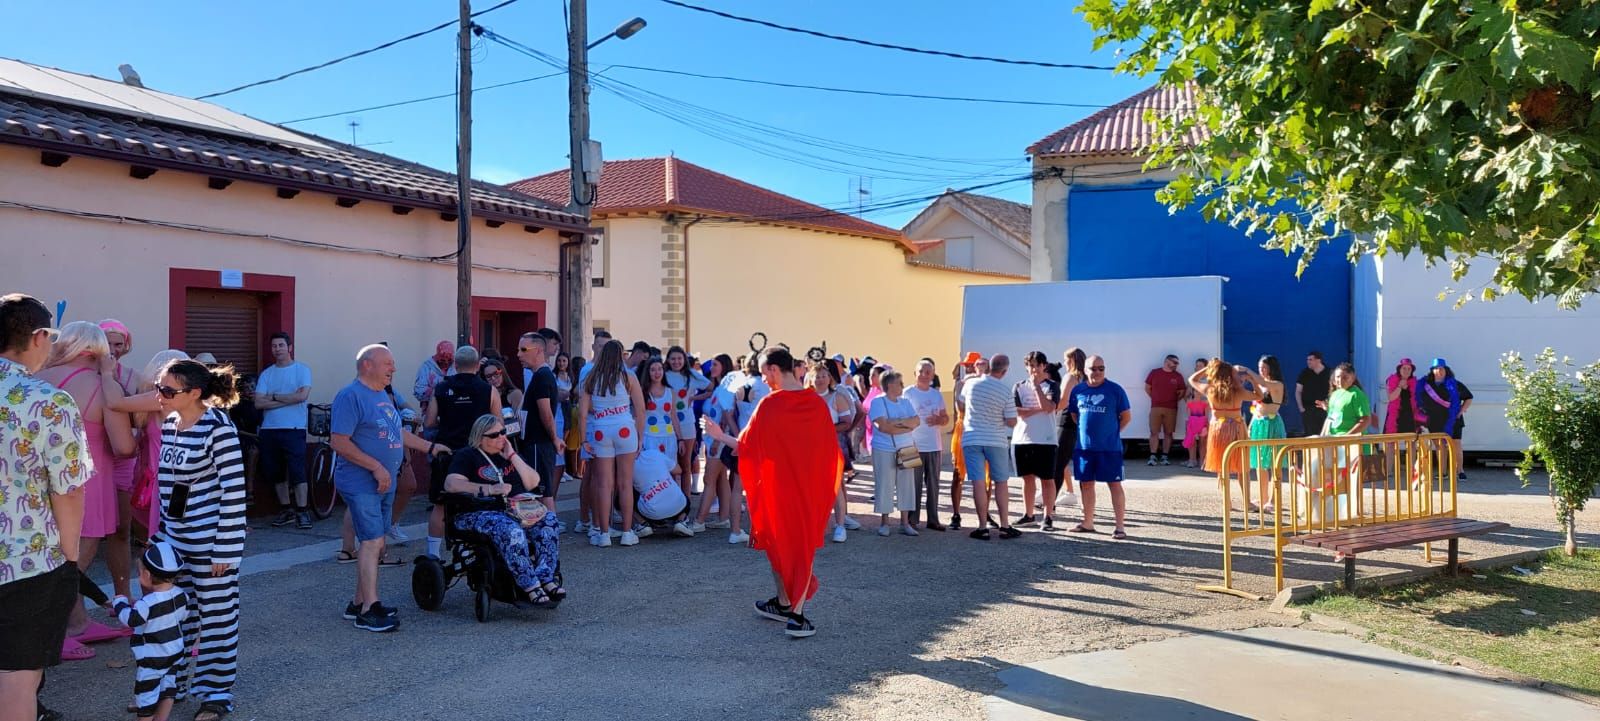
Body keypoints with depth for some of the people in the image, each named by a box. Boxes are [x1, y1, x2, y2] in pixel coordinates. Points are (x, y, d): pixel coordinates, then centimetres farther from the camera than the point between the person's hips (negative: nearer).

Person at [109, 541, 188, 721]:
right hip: (175, 652, 7)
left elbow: (130, 619, -25)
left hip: (151, 659, -7)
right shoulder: (180, 595, -7)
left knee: (146, 693, 10)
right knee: (167, 689, 18)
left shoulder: (147, 604, -28)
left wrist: (119, 602, -8)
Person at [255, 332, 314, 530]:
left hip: (293, 429, -5)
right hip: (269, 430, 5)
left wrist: (274, 396, -6)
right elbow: (259, 402, -1)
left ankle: (302, 511, -4)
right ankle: (286, 510, 21)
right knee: (276, 473, 10)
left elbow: (302, 396, -14)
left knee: (297, 471, -9)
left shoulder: (302, 370, 2)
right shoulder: (267, 373, 11)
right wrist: (288, 400, -10)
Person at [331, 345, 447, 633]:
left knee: (374, 545, 13)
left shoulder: (384, 396, 16)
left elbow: (397, 432, 27)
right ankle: (369, 611, -7)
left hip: (384, 484, 9)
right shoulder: (350, 396, -13)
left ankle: (360, 602, 22)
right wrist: (375, 466, -22)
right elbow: (339, 442, -20)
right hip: (361, 485, -9)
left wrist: (430, 447, 25)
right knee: (372, 542, -11)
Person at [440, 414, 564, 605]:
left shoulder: (508, 454, 23)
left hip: (514, 511, 6)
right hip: (480, 514, -6)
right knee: (510, 529, -37)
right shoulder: (467, 456, 7)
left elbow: (533, 482, 13)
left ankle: (545, 578, -31)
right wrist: (490, 489, -19)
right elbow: (451, 484, -12)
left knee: (549, 519, -23)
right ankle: (530, 587, -36)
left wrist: (512, 456, 4)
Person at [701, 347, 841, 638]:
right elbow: (830, 450, 3)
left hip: (778, 486, -2)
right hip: (811, 488, 3)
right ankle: (796, 615, 1)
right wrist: (826, 483, 18)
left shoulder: (770, 405, -15)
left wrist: (720, 436, 7)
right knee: (804, 544, 8)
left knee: (778, 541, 16)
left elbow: (747, 446, -8)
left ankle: (784, 603, 27)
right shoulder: (818, 403, -4)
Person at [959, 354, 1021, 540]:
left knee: (979, 483, 0)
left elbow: (961, 405, 15)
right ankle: (1005, 526, 12)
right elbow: (1012, 422, -7)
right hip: (996, 441, -1)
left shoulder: (970, 384, -4)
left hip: (971, 439, 1)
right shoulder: (1006, 392, -11)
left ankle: (983, 527, 0)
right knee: (1001, 482, 10)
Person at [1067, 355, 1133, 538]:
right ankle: (1088, 523, 24)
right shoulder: (1078, 390, 4)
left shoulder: (1115, 390, -5)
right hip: (1084, 446, 4)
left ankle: (1120, 526, 3)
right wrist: (1086, 430, 8)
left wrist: (1112, 432, 2)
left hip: (1110, 447, -4)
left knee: (1114, 484, -1)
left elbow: (1126, 416, 1)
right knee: (1086, 483, 12)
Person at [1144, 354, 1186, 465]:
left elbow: (1182, 392, 11)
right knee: (1154, 432, -5)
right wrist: (1155, 398, 8)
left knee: (1168, 433, 3)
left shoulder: (1178, 376, 7)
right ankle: (1153, 456, -2)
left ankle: (1165, 456, 9)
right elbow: (1147, 388, 10)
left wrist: (1174, 400, 2)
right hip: (1155, 407, -1)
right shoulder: (1154, 373, 5)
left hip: (1171, 409, 1)